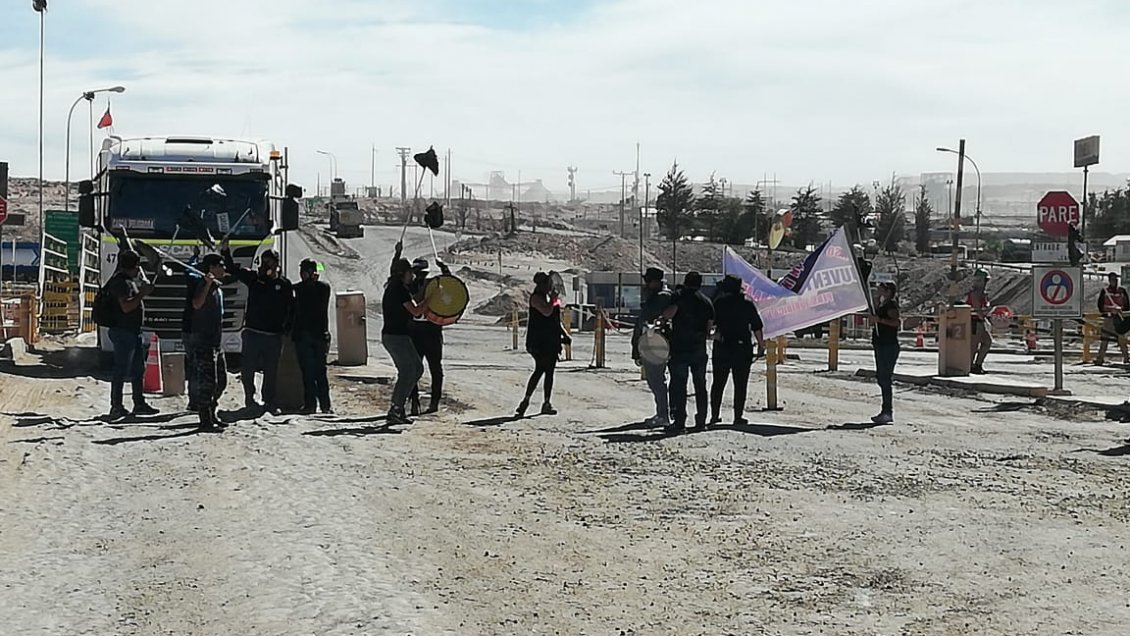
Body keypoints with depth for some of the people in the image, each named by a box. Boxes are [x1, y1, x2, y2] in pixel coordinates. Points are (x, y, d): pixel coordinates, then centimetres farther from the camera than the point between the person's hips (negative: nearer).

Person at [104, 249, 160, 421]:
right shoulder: (121, 282, -15)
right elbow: (126, 306, -26)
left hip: (134, 331, 11)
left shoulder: (132, 279, 15)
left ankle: (139, 403, 24)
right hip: (123, 331, -11)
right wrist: (143, 293, -21)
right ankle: (116, 406, -6)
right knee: (121, 369, -8)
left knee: (138, 369, 16)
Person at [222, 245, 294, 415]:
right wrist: (225, 251, -10)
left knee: (271, 371, 5)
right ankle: (250, 399, 13)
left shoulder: (284, 284, 4)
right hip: (252, 332, 1)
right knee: (248, 369, 0)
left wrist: (287, 328, 2)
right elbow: (232, 269, 3)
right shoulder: (254, 277, 6)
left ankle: (270, 402, 13)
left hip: (273, 335, 0)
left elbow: (291, 308, 9)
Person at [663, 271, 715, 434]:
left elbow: (668, 314, -19)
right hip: (699, 349, 4)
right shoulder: (707, 301, 9)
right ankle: (701, 421, 16)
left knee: (678, 385, -3)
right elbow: (710, 326, 9)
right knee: (700, 385, 13)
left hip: (679, 348, -4)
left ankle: (679, 422, -8)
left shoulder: (680, 297, -5)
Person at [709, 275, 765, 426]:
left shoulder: (719, 303, -2)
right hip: (743, 348, -1)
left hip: (721, 347, 1)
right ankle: (738, 417, 2)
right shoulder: (748, 305, -2)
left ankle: (714, 415, 12)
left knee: (718, 383, 12)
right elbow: (757, 328, -1)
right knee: (740, 385, 4)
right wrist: (761, 345, 7)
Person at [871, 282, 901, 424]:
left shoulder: (891, 305, -11)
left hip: (889, 346, -11)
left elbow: (897, 322, -26)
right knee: (881, 377, 12)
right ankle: (886, 412, 18)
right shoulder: (882, 305, 19)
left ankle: (887, 412, -11)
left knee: (885, 378, -11)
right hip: (881, 346, 11)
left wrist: (880, 319, -28)